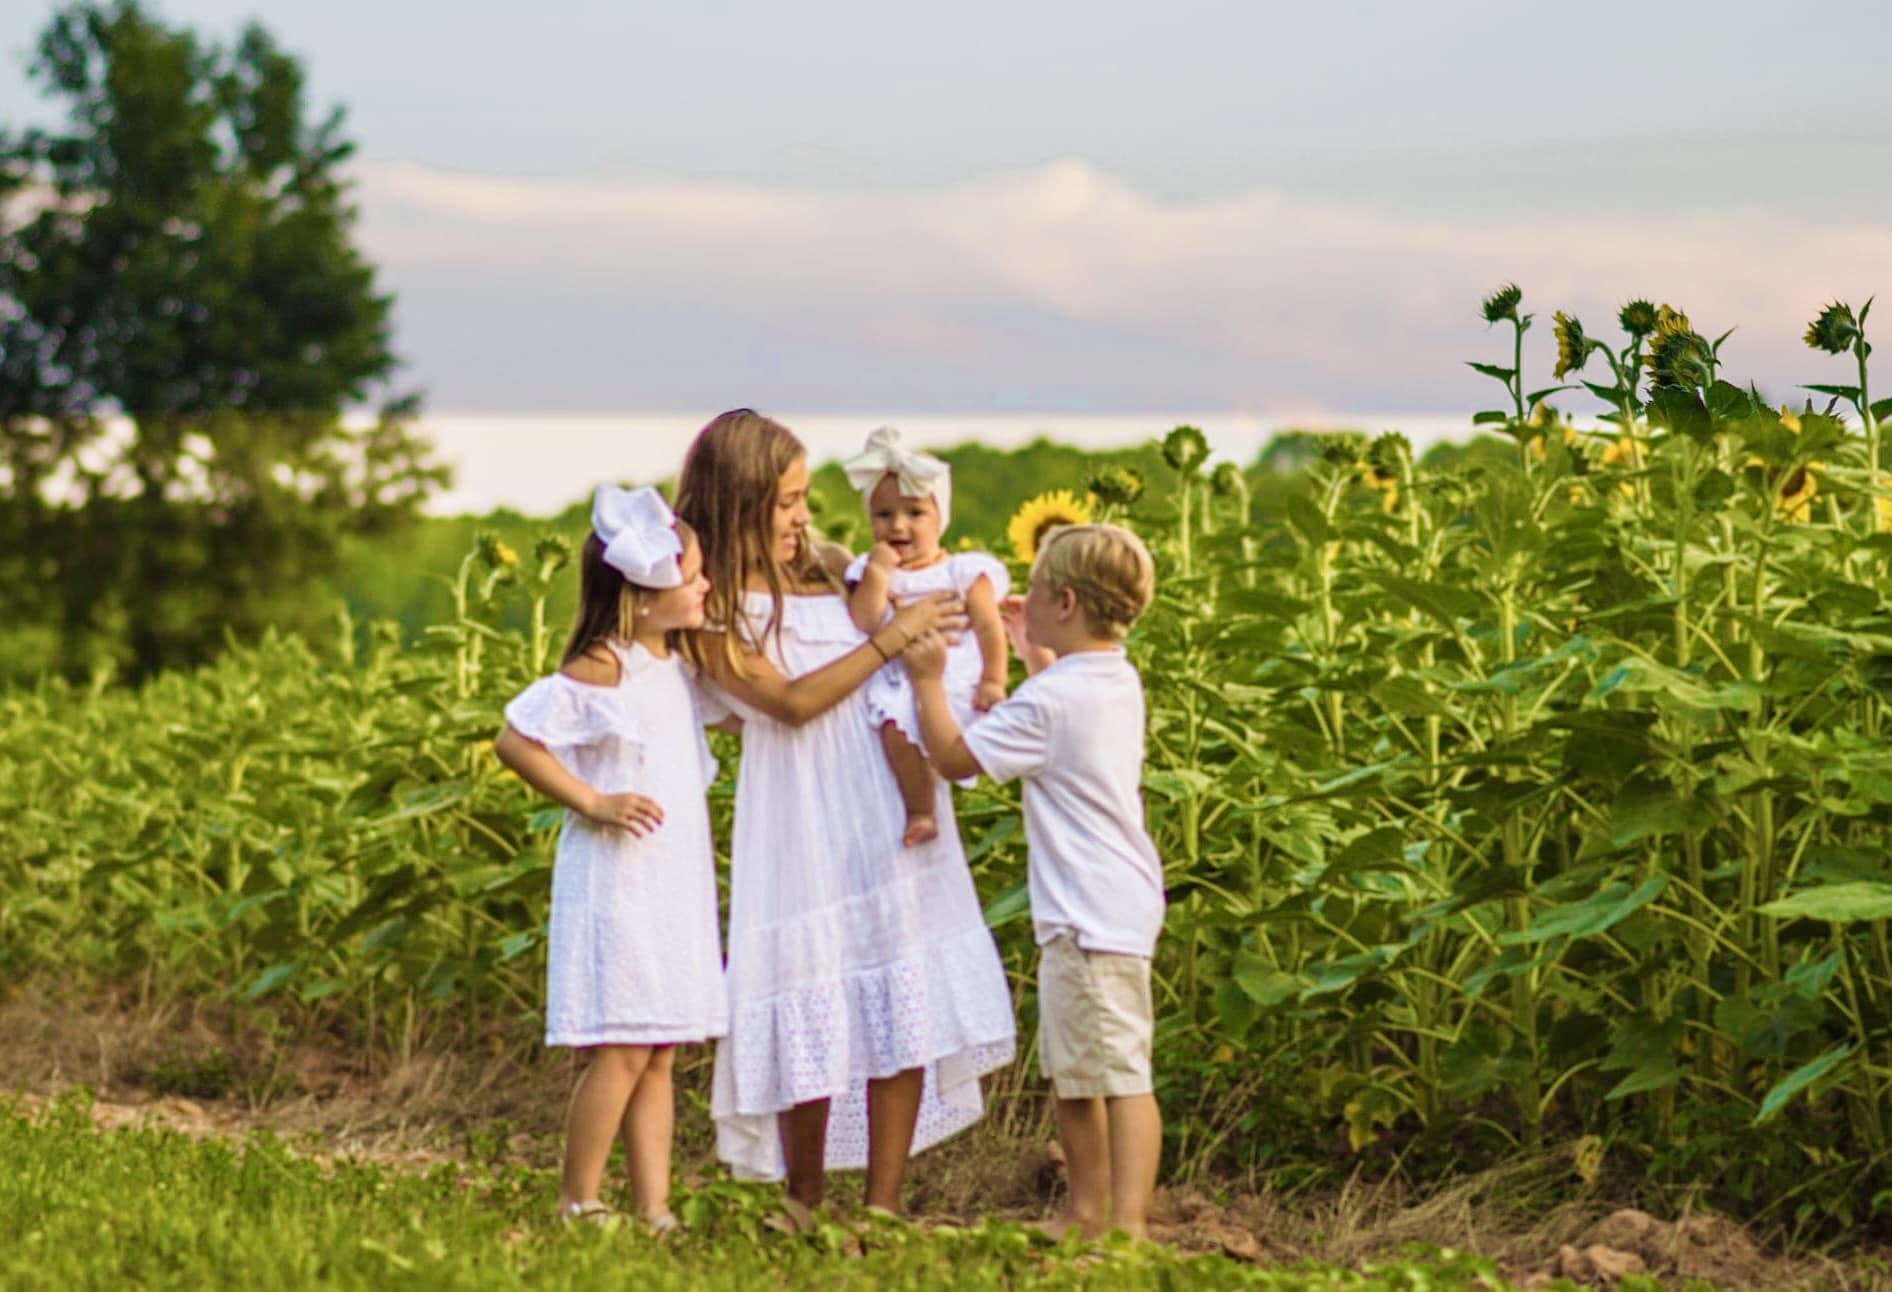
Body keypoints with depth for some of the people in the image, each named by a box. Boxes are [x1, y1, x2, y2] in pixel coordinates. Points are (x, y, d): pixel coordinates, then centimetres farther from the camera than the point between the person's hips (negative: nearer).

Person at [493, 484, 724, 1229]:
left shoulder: (676, 666, 11)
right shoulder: (598, 672, -14)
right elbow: (516, 741, -17)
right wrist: (592, 802, -18)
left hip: (674, 888, 8)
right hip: (616, 884, -8)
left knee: (659, 1055, 9)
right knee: (621, 1051, -7)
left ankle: (654, 1209, 12)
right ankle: (576, 1207, 3)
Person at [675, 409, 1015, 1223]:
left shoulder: (827, 572, 10)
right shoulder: (713, 611, -6)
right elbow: (792, 701, -13)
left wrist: (973, 620, 2)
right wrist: (893, 638, -14)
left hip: (890, 814, 5)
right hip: (804, 830, -5)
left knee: (905, 1007, 2)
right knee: (819, 1018, 0)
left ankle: (883, 1207, 9)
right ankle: (803, 1202, 20)